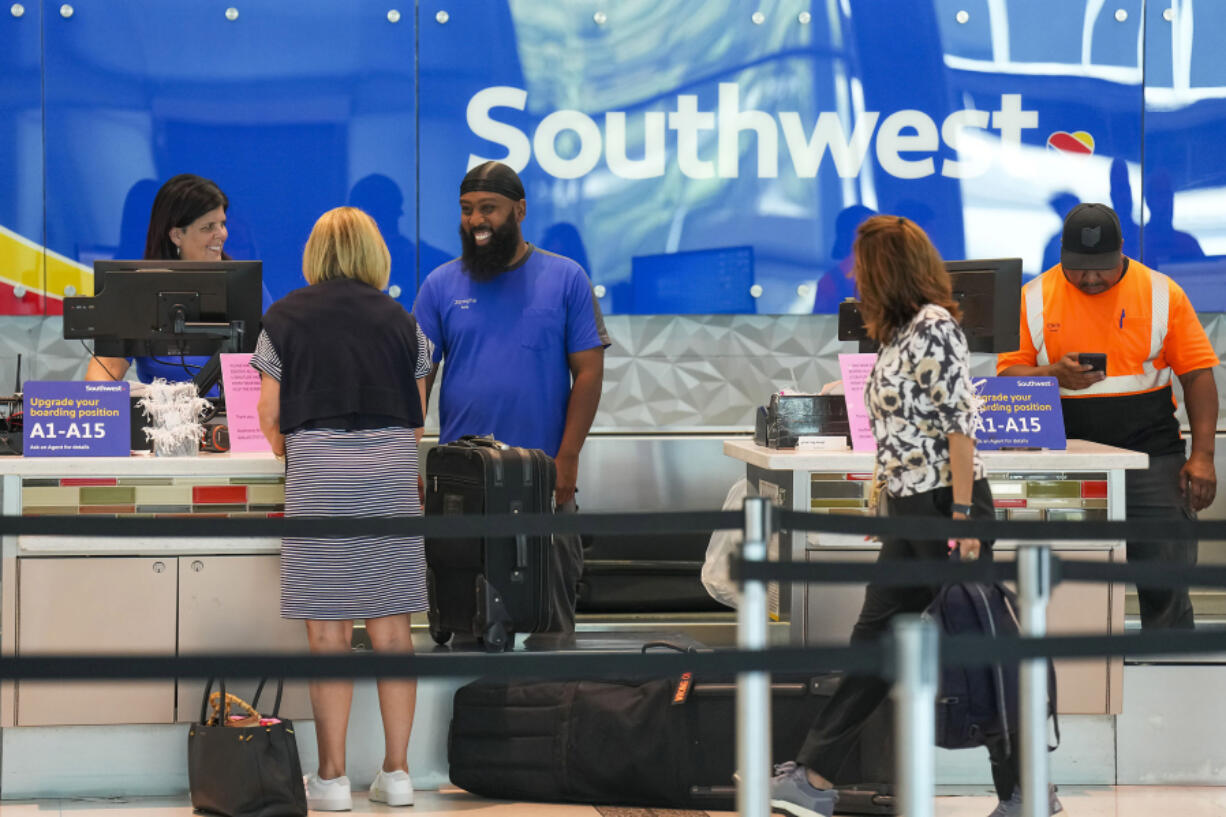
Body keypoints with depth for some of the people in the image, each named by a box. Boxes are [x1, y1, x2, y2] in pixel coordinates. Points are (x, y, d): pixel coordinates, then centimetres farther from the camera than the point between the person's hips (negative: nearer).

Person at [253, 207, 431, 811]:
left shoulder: (285, 319, 5)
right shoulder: (400, 321, 11)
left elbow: (270, 416, 4)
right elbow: (416, 418, 12)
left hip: (318, 471, -2)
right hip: (392, 470, 2)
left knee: (328, 630, 0)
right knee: (391, 627, 5)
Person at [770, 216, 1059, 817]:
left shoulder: (934, 325, -13)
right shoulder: (899, 332, 15)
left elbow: (960, 423, -18)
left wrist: (962, 516, -21)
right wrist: (890, 497, 18)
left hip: (946, 504, -9)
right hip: (910, 511, 9)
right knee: (873, 641, 8)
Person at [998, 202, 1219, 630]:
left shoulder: (1162, 293, 1)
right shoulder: (1035, 298, 4)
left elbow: (1198, 375, 1)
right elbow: (1008, 375, 4)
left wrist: (1202, 455, -7)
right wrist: (1055, 374, -17)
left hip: (1151, 456, -1)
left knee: (1164, 586, -4)